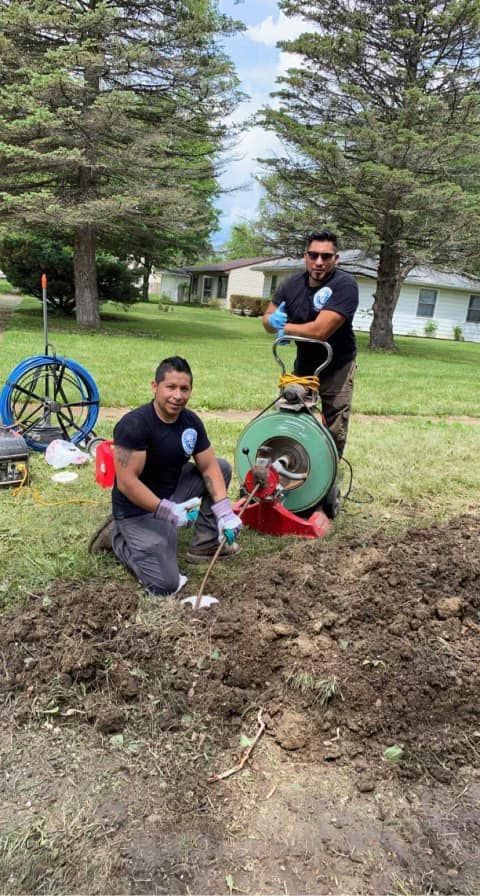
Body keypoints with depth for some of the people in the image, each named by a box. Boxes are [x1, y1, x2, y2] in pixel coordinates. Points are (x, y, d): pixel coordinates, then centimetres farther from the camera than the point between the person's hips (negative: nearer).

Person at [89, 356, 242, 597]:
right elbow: (126, 483, -27)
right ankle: (117, 537, 7)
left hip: (172, 493, 8)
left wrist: (224, 512, -15)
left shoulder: (191, 422, -3)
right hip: (138, 511, -7)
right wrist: (167, 510, -29)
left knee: (222, 467, 2)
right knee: (166, 584, -17)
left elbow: (209, 467, -3)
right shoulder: (134, 424, -26)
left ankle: (204, 543, 9)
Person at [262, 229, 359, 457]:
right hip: (303, 363, 5)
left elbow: (320, 331, -33)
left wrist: (285, 328, -18)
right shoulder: (292, 284, -8)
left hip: (336, 367, -5)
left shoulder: (345, 285, -24)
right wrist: (273, 320, -23)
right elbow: (267, 318, 2)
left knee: (335, 430, -2)